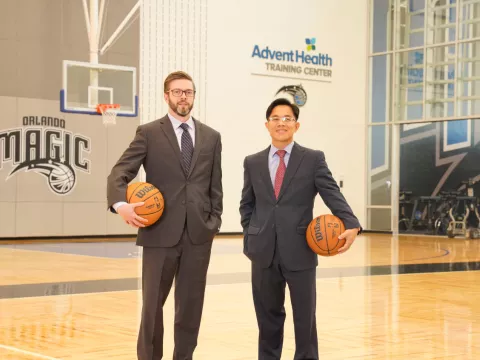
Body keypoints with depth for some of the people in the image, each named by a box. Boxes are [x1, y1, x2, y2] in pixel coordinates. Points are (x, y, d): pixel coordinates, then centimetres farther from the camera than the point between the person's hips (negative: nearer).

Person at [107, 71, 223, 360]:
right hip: (160, 233, -3)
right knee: (153, 303, 3)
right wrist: (120, 203, -24)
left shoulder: (211, 137, 12)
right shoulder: (149, 133, 2)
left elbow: (215, 185, 13)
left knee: (191, 304, 8)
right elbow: (119, 173, -6)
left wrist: (215, 220, 4)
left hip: (199, 234, 3)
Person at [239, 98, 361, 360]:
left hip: (300, 251, -2)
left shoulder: (313, 159, 0)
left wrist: (351, 226, -24)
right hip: (263, 252, 2)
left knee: (305, 317, 5)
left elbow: (333, 196, -9)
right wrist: (251, 235, 5)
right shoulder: (253, 163, 9)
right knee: (268, 316, 12)